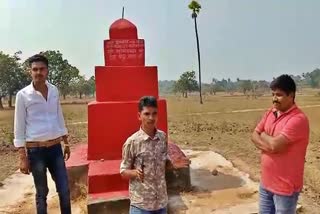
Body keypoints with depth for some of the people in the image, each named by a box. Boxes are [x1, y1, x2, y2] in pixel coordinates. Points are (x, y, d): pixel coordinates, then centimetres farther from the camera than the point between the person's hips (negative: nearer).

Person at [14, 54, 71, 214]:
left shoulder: (54, 91, 4)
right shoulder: (23, 95, -8)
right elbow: (19, 127, -6)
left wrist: (66, 143, 14)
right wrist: (22, 157, -8)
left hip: (55, 147, 4)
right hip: (35, 150, -3)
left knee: (64, 190, 9)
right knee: (42, 193, 10)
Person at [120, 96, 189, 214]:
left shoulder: (163, 137, -2)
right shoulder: (132, 142, -15)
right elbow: (123, 172, -7)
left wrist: (173, 165, -8)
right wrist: (135, 172, -27)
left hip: (161, 200, 4)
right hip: (141, 202, -4)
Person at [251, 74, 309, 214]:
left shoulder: (298, 119, -21)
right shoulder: (270, 113, 5)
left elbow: (275, 144, -28)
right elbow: (254, 136, 3)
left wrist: (263, 135, -8)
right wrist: (269, 145, -15)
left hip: (285, 186, -7)